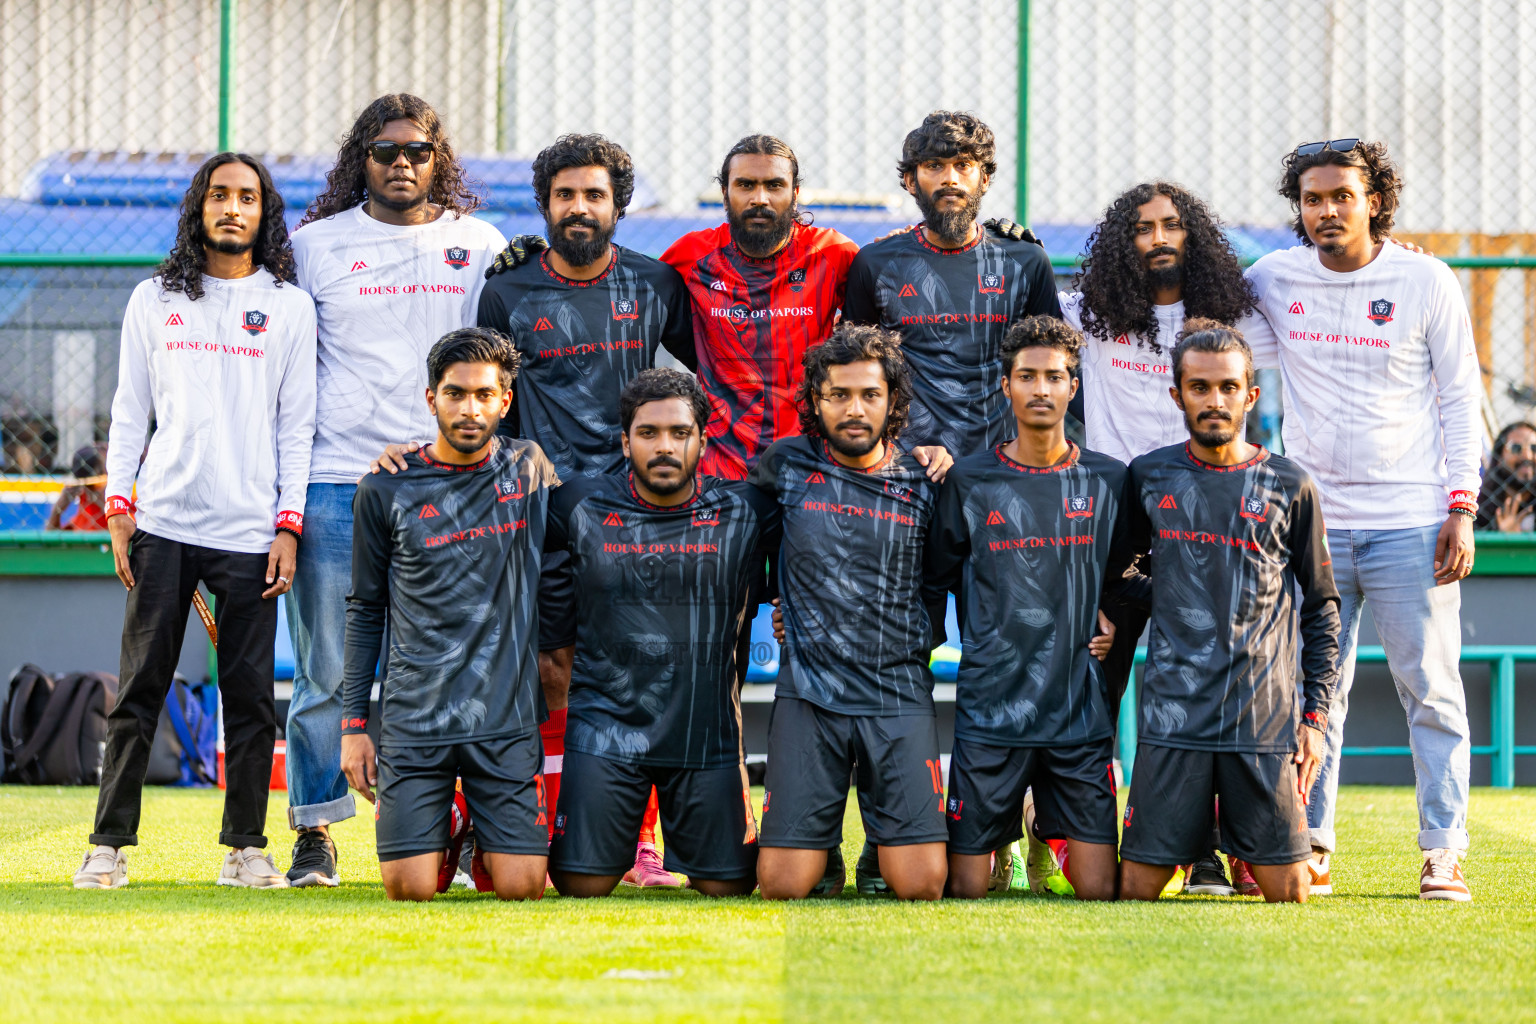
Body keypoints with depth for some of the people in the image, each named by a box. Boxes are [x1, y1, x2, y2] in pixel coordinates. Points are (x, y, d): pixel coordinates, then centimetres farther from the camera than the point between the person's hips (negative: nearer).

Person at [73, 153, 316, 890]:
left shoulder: (289, 306, 8)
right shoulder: (153, 301, 10)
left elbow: (296, 424, 6)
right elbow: (129, 413, 11)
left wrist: (289, 526, -1)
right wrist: (117, 510, 1)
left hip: (250, 532, 0)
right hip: (162, 524, 0)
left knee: (250, 694, 0)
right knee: (139, 690, 0)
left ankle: (245, 847, 8)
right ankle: (110, 843, 4)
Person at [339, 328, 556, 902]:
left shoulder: (531, 471, 3)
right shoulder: (387, 490, 2)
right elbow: (365, 612, 8)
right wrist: (353, 723, 4)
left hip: (508, 718, 0)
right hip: (414, 718, 0)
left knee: (521, 887, -10)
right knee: (409, 888, -10)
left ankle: (487, 843, 24)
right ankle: (444, 835, 24)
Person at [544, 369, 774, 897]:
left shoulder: (744, 511, -1)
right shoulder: (582, 507, -1)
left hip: (706, 731, 1)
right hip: (606, 728, -1)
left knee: (728, 885, 2)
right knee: (582, 885, -5)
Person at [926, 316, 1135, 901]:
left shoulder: (1108, 480, 6)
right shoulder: (969, 481, 2)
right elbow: (939, 580, 11)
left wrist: (1113, 623, 4)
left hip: (1079, 710, 1)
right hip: (990, 705, -1)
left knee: (1098, 890, -5)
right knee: (967, 888, -1)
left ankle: (1055, 833, 24)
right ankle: (1001, 839, 29)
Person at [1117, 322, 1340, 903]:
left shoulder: (1289, 488, 5)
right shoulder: (1149, 478, 7)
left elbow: (1321, 609, 10)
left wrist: (1316, 714, 4)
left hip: (1266, 722, 0)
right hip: (1173, 719, 0)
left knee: (1288, 894, -2)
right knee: (1137, 890, -3)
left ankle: (1246, 851, 30)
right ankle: (1194, 839, 28)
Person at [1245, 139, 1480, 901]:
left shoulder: (1425, 282, -1)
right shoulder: (1273, 281, 4)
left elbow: (1460, 398, 3)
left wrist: (1461, 508, -4)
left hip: (1410, 523, -2)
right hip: (1313, 522, 2)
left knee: (1431, 690, -1)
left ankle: (1444, 853, 4)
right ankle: (1310, 848, 10)